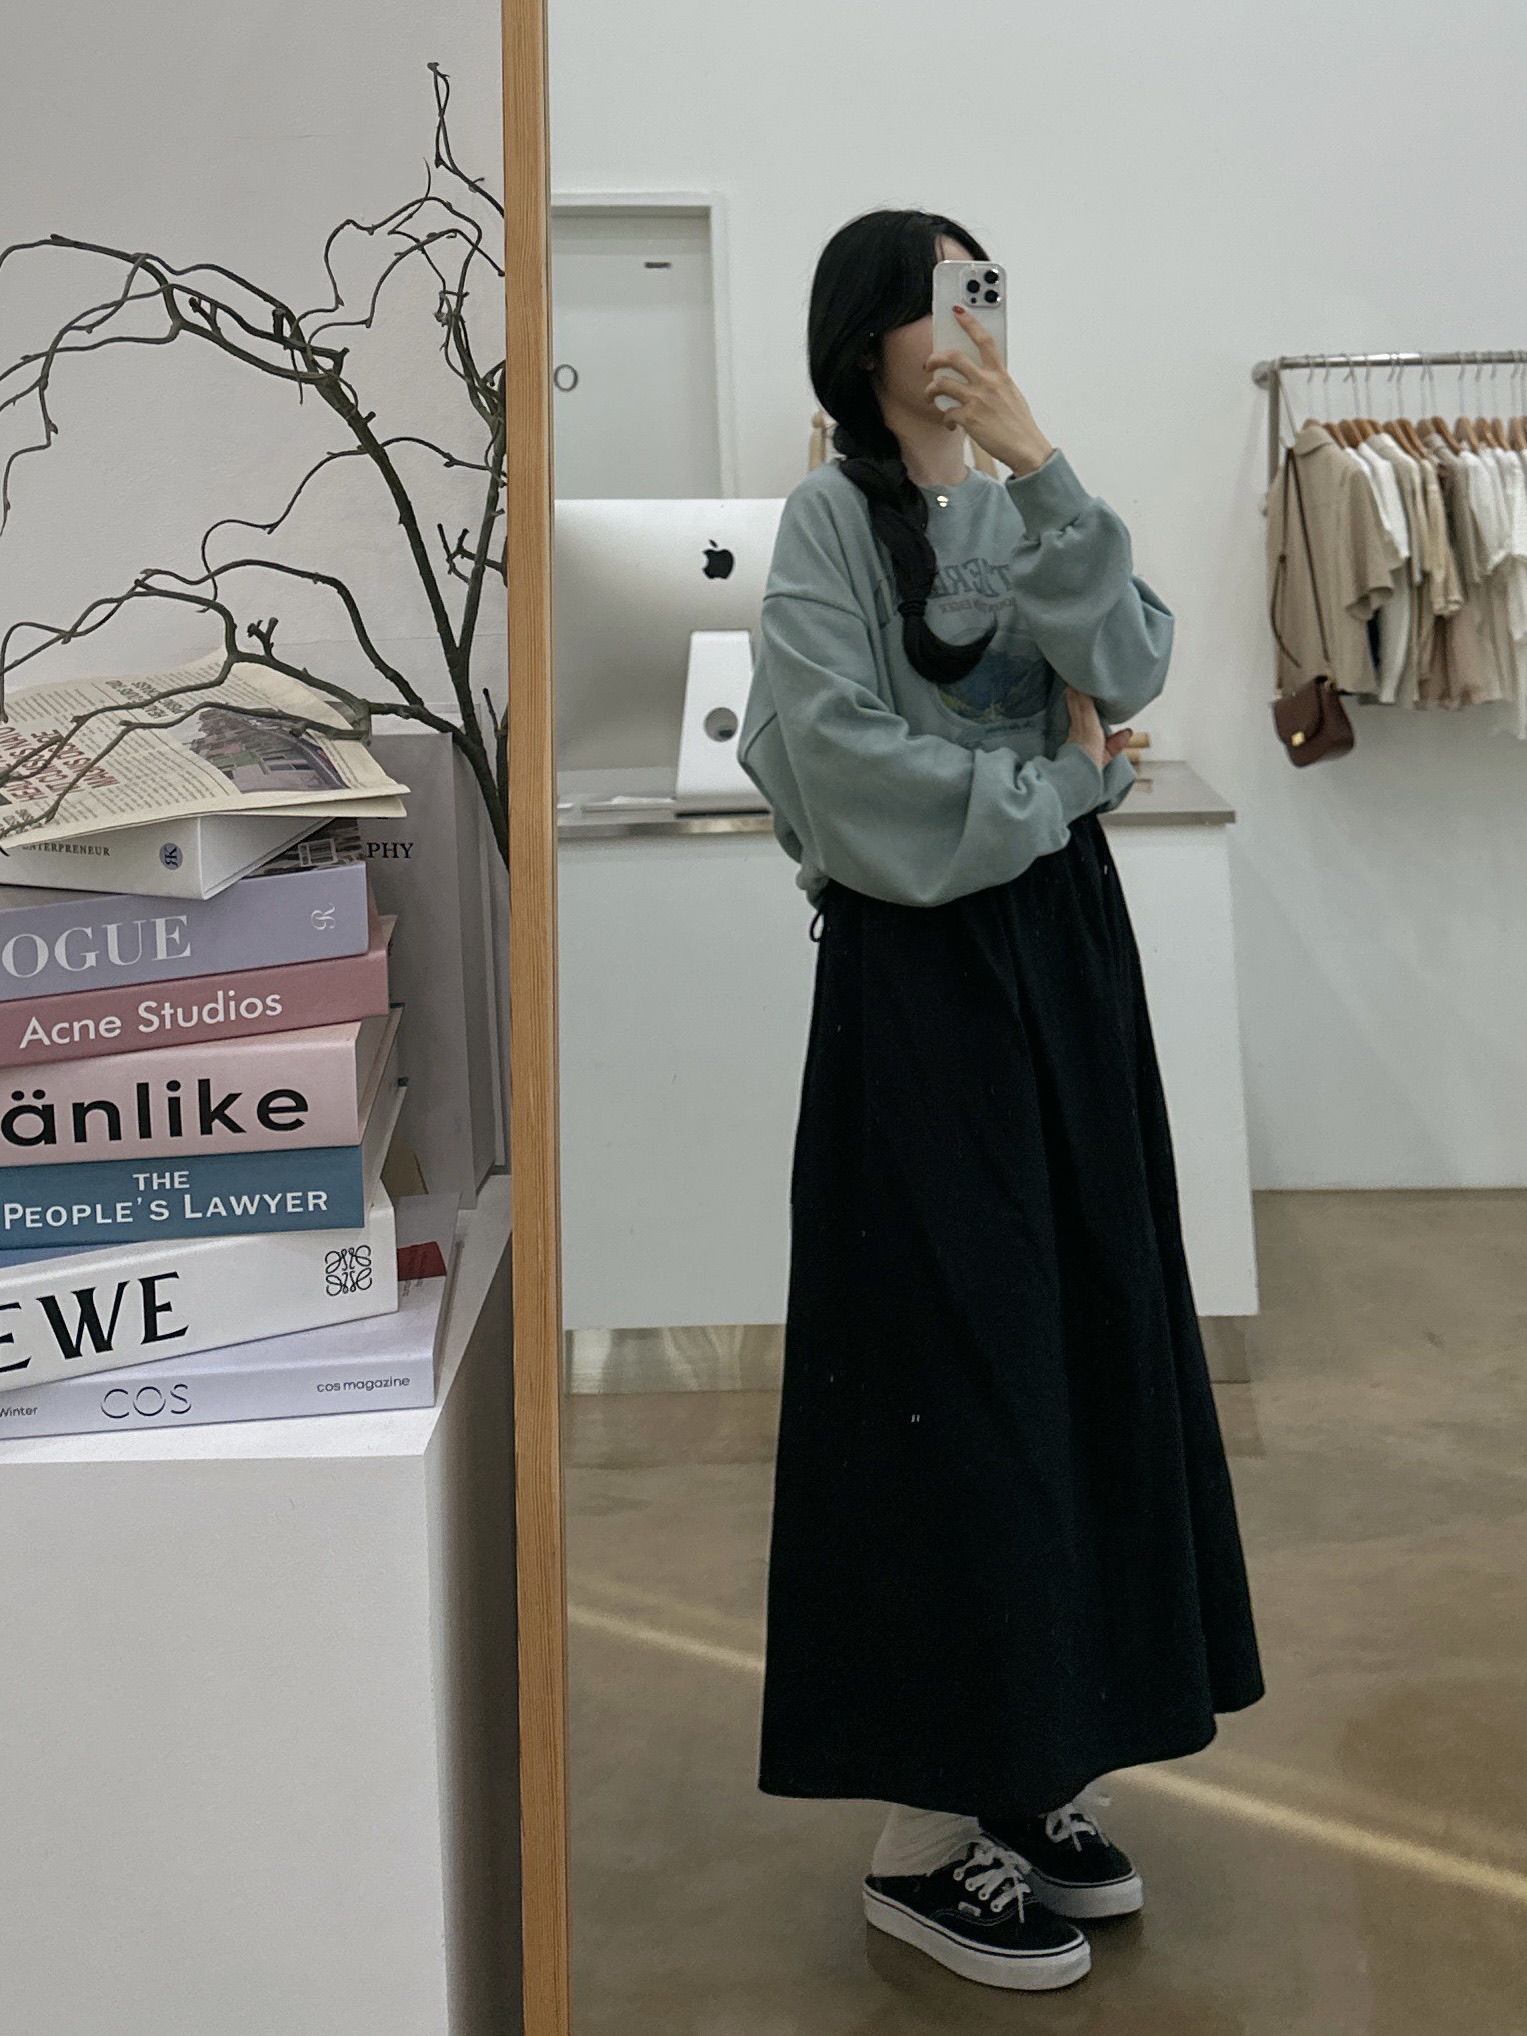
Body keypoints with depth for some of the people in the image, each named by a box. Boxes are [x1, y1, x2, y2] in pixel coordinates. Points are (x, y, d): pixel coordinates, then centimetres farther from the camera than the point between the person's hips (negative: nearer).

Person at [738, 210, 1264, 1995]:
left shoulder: (1019, 513, 14)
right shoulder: (831, 519, -4)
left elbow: (1131, 668, -3)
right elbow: (851, 763, -15)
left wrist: (1036, 468, -10)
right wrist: (1059, 781, -7)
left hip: (1063, 950, 7)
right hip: (921, 966, -7)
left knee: (1077, 1341, 8)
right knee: (945, 1373, -5)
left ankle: (1029, 1766, 22)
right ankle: (926, 1832, 7)